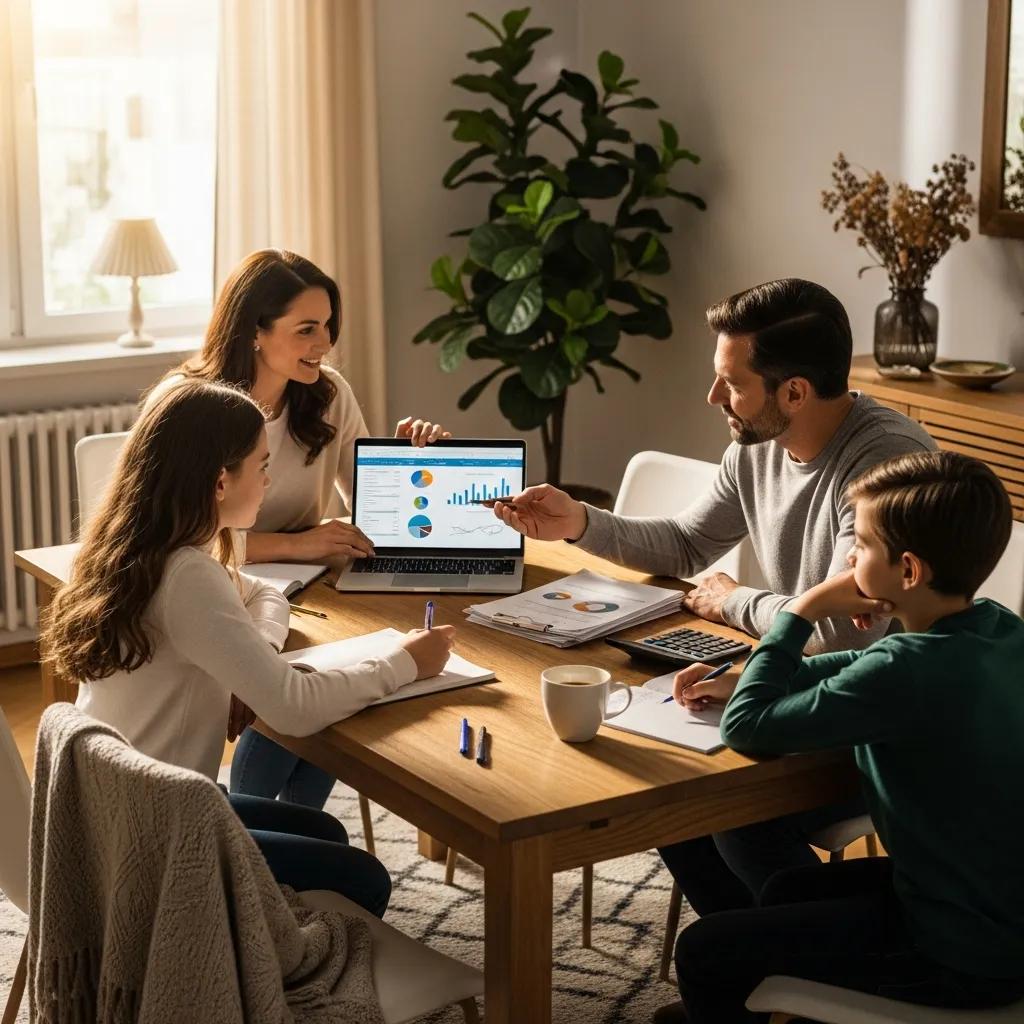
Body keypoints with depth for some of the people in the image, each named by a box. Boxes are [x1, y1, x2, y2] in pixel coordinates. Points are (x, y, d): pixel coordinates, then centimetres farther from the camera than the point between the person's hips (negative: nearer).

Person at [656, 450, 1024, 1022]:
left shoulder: (907, 671, -29)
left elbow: (746, 727, -22)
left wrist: (802, 612, -12)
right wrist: (741, 677, 5)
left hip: (961, 957, -9)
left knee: (704, 951, 1)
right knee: (786, 891, 27)